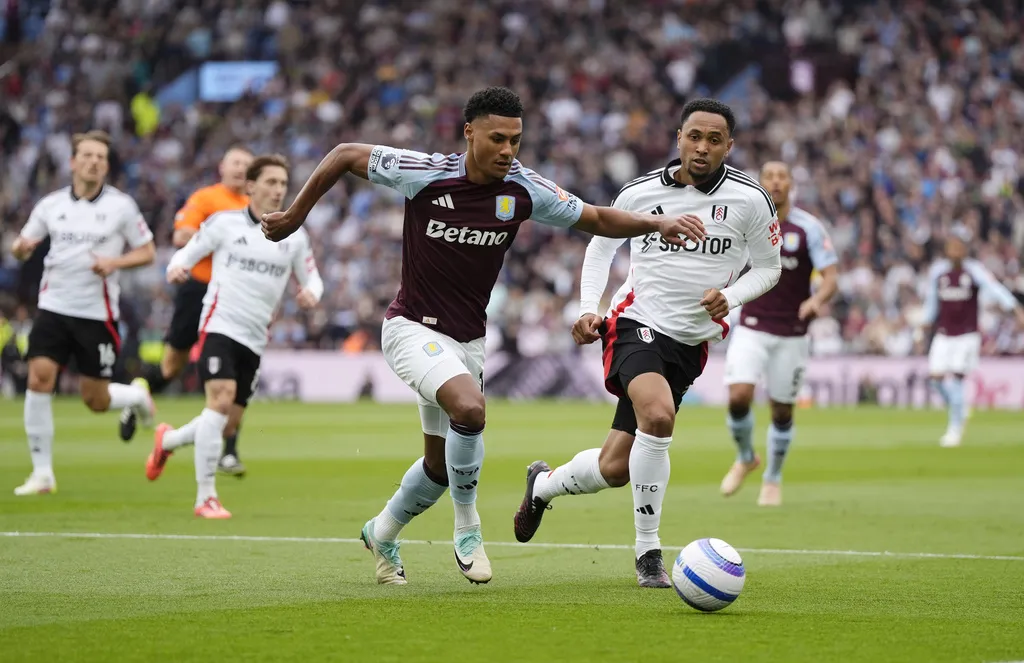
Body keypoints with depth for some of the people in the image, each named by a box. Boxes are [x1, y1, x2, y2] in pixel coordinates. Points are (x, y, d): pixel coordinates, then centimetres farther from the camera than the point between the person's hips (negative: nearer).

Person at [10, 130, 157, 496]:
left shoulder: (121, 205, -1)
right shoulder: (51, 204, 5)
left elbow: (147, 252, 3)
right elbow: (22, 246, 12)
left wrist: (114, 262, -15)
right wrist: (21, 247, -13)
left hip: (98, 312, -2)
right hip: (54, 307, 2)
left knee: (95, 400, 1)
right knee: (39, 380, -13)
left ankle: (137, 395, 37)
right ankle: (42, 473, -4)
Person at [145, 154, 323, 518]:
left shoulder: (294, 237, 9)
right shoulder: (224, 222, 1)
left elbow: (311, 276, 16)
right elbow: (188, 252, 7)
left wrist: (311, 292, -8)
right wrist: (176, 267, -17)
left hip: (254, 339, 5)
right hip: (219, 325, -5)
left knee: (229, 424, 5)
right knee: (221, 400, -23)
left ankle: (167, 441, 35)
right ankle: (205, 496, -17)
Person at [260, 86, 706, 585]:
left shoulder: (523, 189, -7)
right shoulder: (424, 174, -17)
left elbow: (598, 219, 2)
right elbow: (345, 155, -5)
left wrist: (658, 223, -13)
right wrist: (295, 216, -1)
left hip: (467, 339, 5)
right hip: (413, 328, -5)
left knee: (442, 464, 14)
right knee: (470, 409, -32)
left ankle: (382, 533, 42)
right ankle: (467, 526, -11)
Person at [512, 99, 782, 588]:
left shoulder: (750, 200, -4)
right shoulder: (641, 193, -2)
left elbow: (768, 268, 8)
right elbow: (601, 244, 14)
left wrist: (729, 296, -11)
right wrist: (588, 309, 1)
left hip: (690, 343, 2)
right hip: (636, 323, -2)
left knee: (614, 469, 3)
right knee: (658, 415, -33)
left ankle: (542, 485, 38)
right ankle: (648, 552, -19)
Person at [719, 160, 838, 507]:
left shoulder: (809, 227, -7)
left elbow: (831, 278, -12)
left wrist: (817, 300, -31)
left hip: (792, 333, -1)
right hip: (751, 328, 1)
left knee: (782, 411, 6)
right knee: (739, 396, -17)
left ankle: (773, 479, 29)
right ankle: (745, 458, 12)